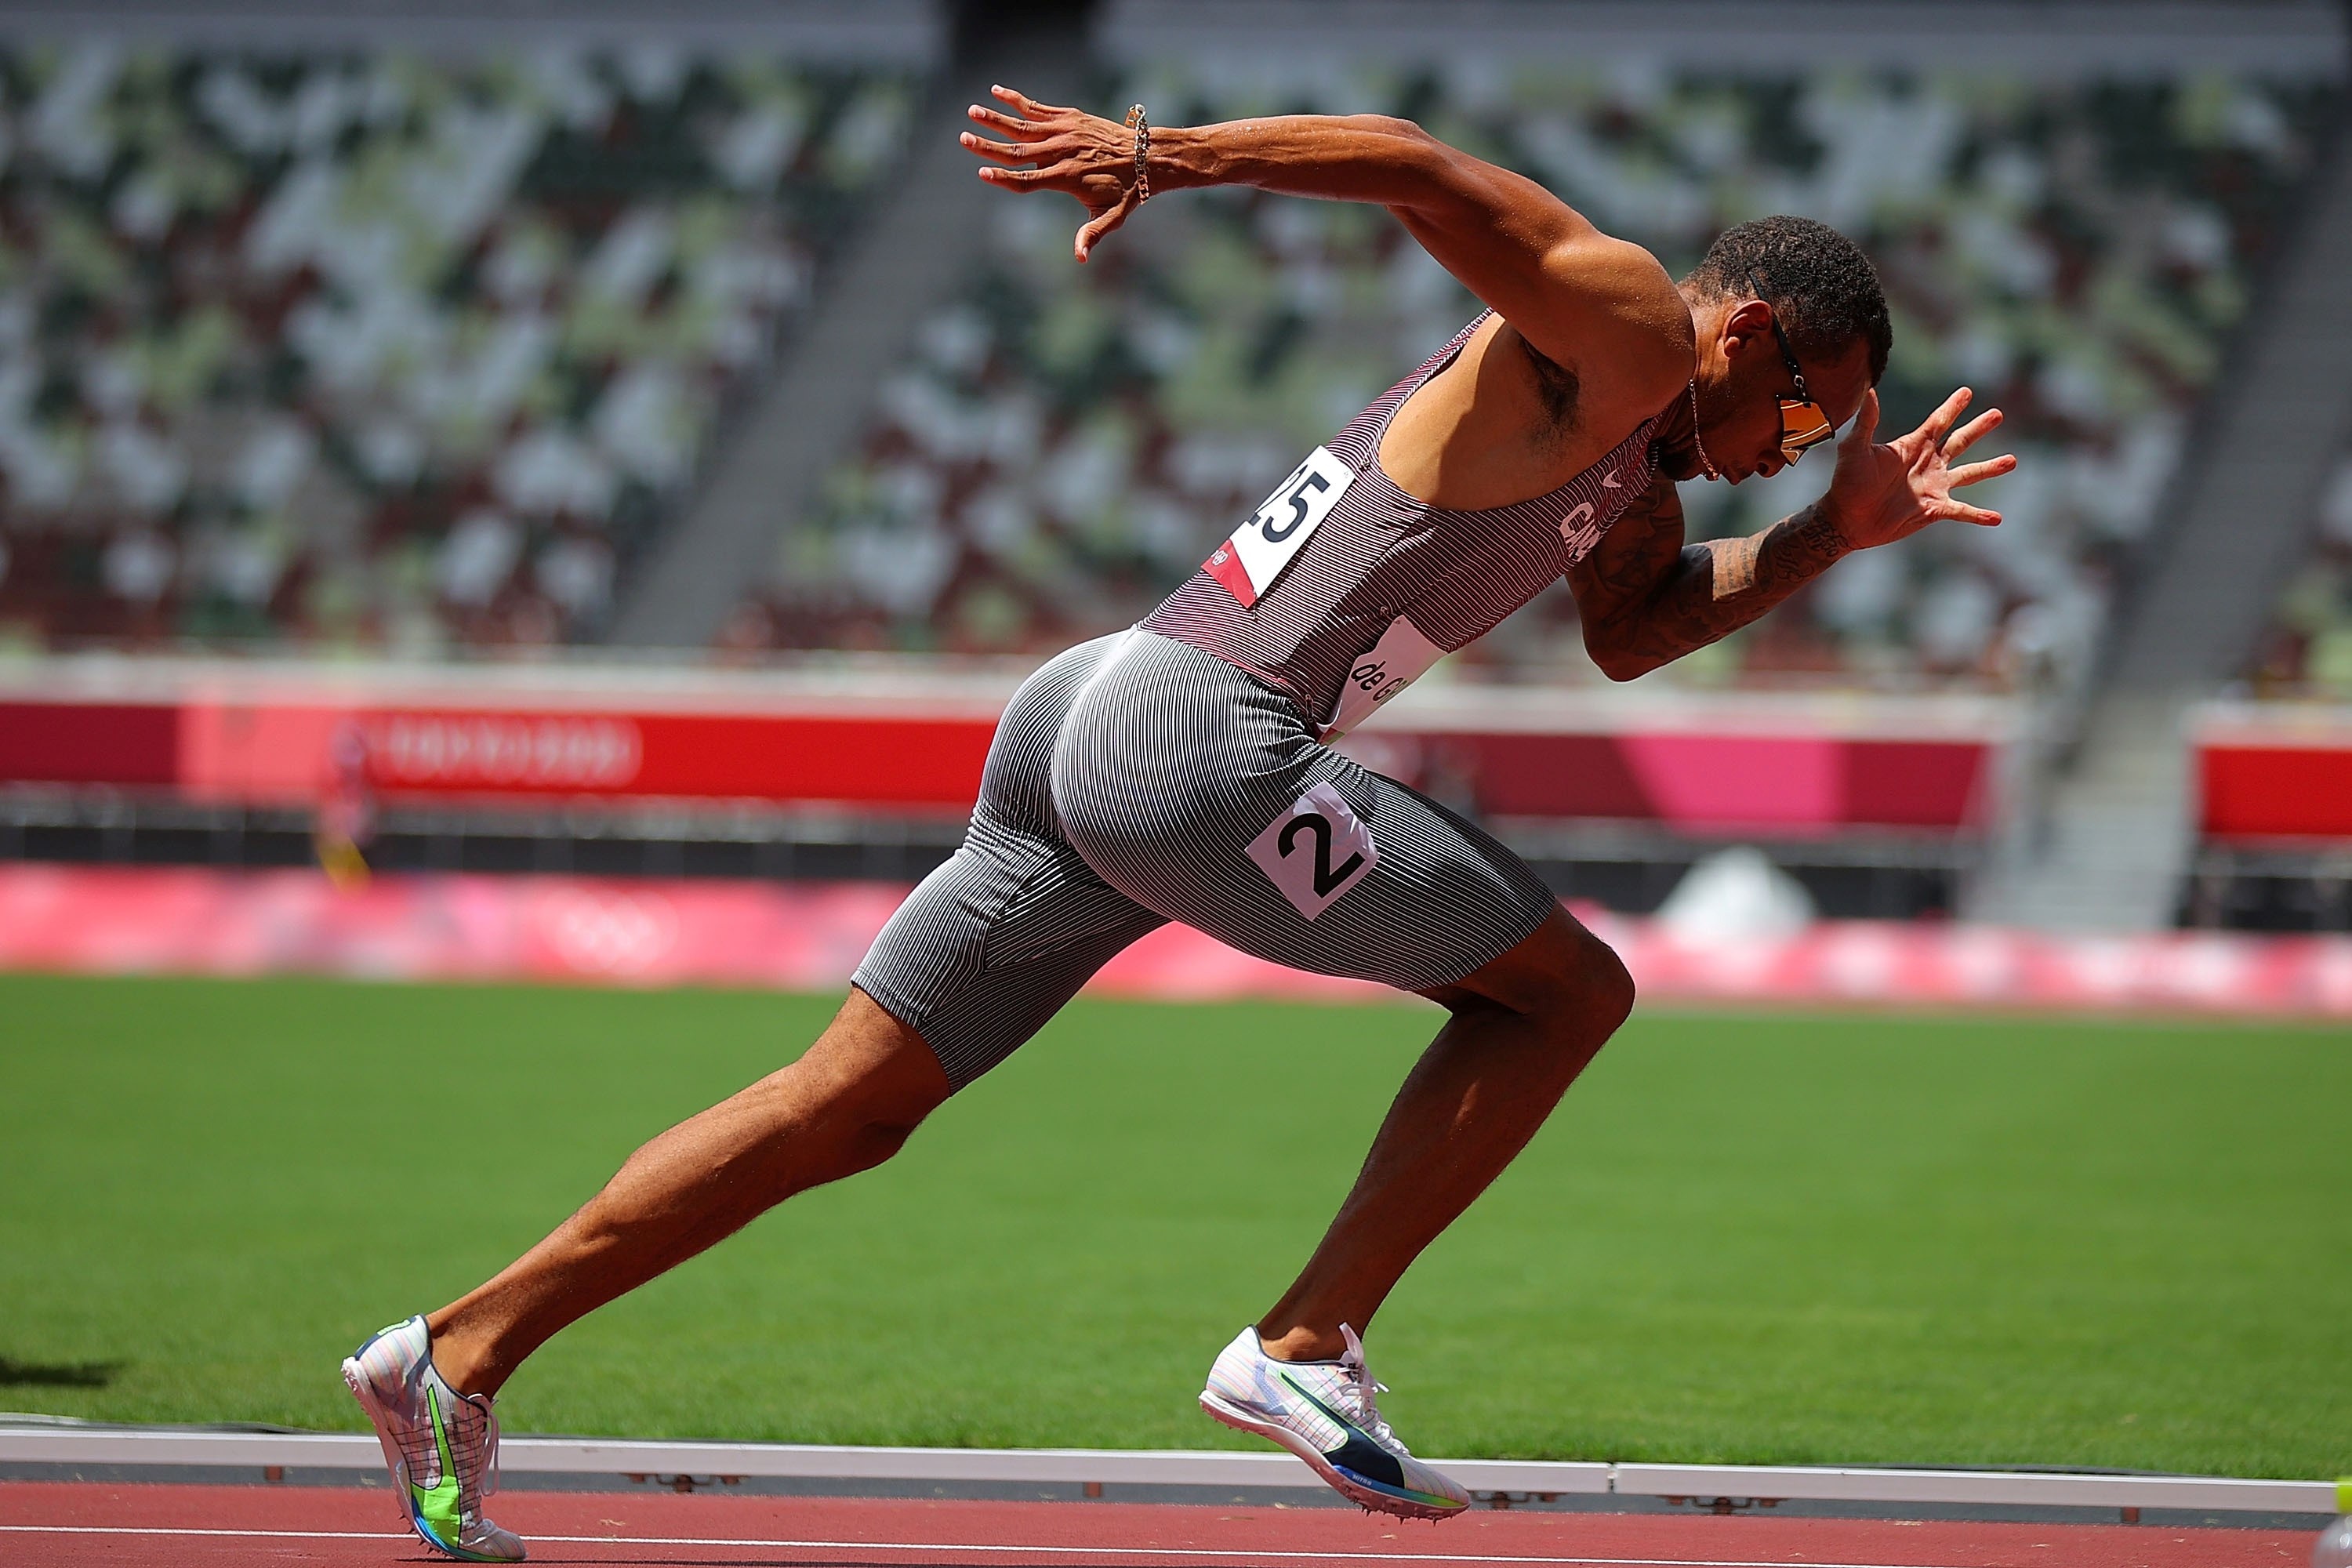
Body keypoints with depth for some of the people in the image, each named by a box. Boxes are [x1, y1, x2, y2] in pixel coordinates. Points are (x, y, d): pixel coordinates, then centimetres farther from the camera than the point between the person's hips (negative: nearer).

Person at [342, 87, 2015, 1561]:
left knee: (849, 1107, 9)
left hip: (1083, 725, 10)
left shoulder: (1634, 453, 24)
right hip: (1194, 733, -10)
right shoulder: (1624, 334, -5)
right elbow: (1408, 163, -15)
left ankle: (462, 1350, 6)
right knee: (1568, 988, 0)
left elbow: (1628, 633, 30)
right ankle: (1308, 1350, -1)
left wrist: (1835, 533, 23)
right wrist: (1158, 157, -22)